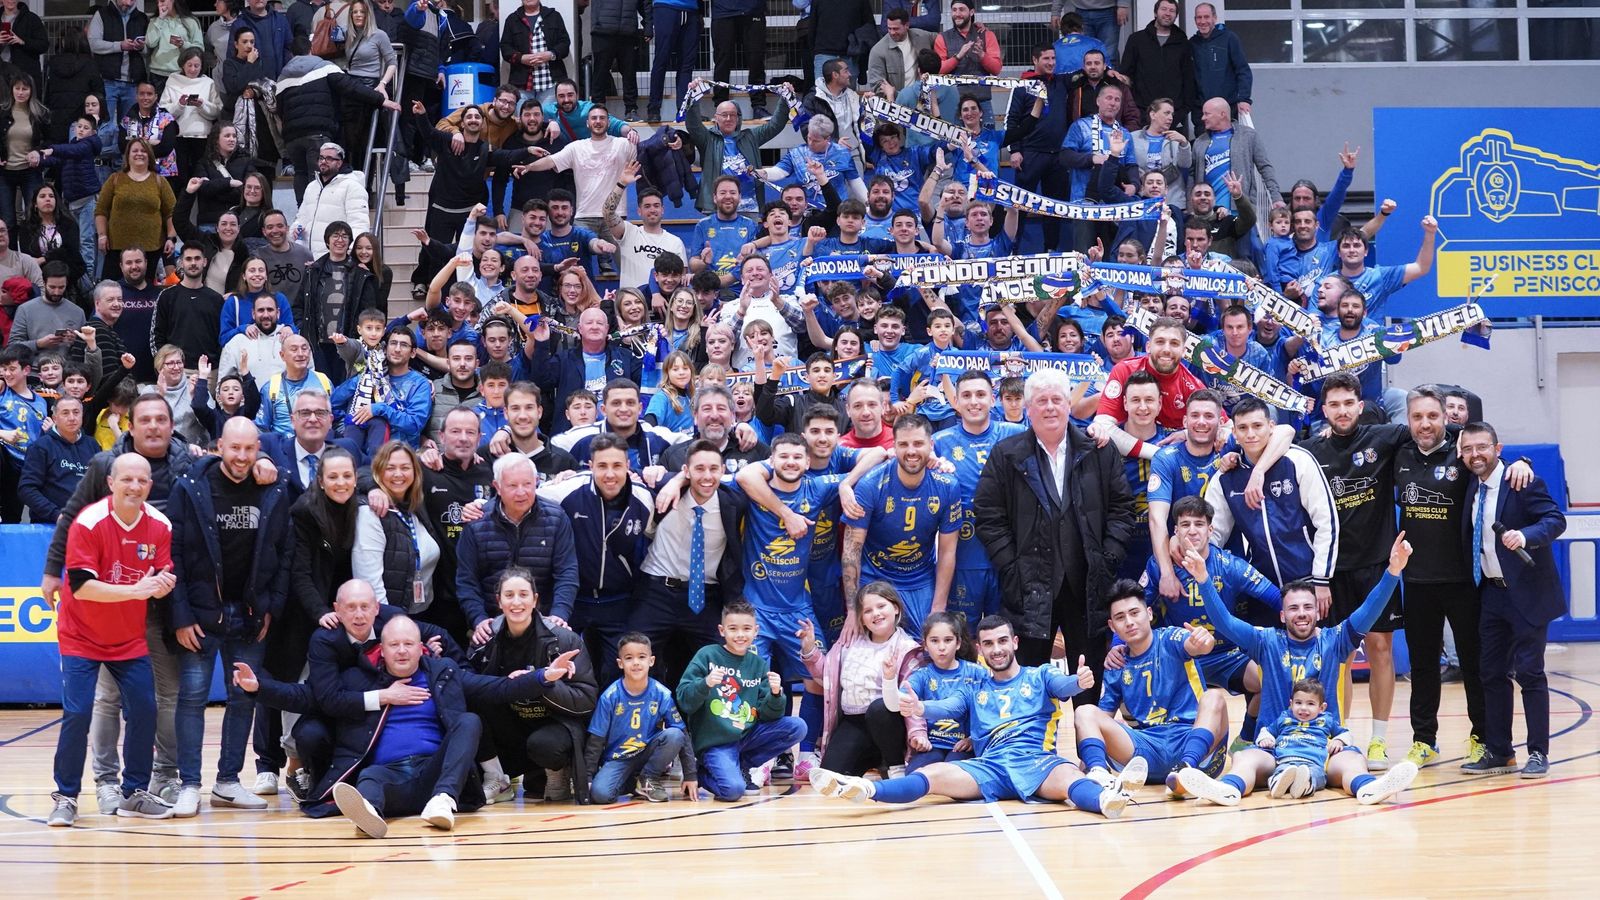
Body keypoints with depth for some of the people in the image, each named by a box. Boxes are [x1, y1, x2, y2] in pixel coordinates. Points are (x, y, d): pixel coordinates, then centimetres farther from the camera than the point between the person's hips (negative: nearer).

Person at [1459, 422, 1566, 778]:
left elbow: (1555, 519, -20)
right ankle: (1498, 752, 15)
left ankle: (1538, 754, 1)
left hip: (1526, 593, -7)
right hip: (1492, 594, 7)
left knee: (1529, 672, -6)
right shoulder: (1472, 488, 9)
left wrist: (1525, 534, -37)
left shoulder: (1523, 483, -12)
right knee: (1492, 673, 8)